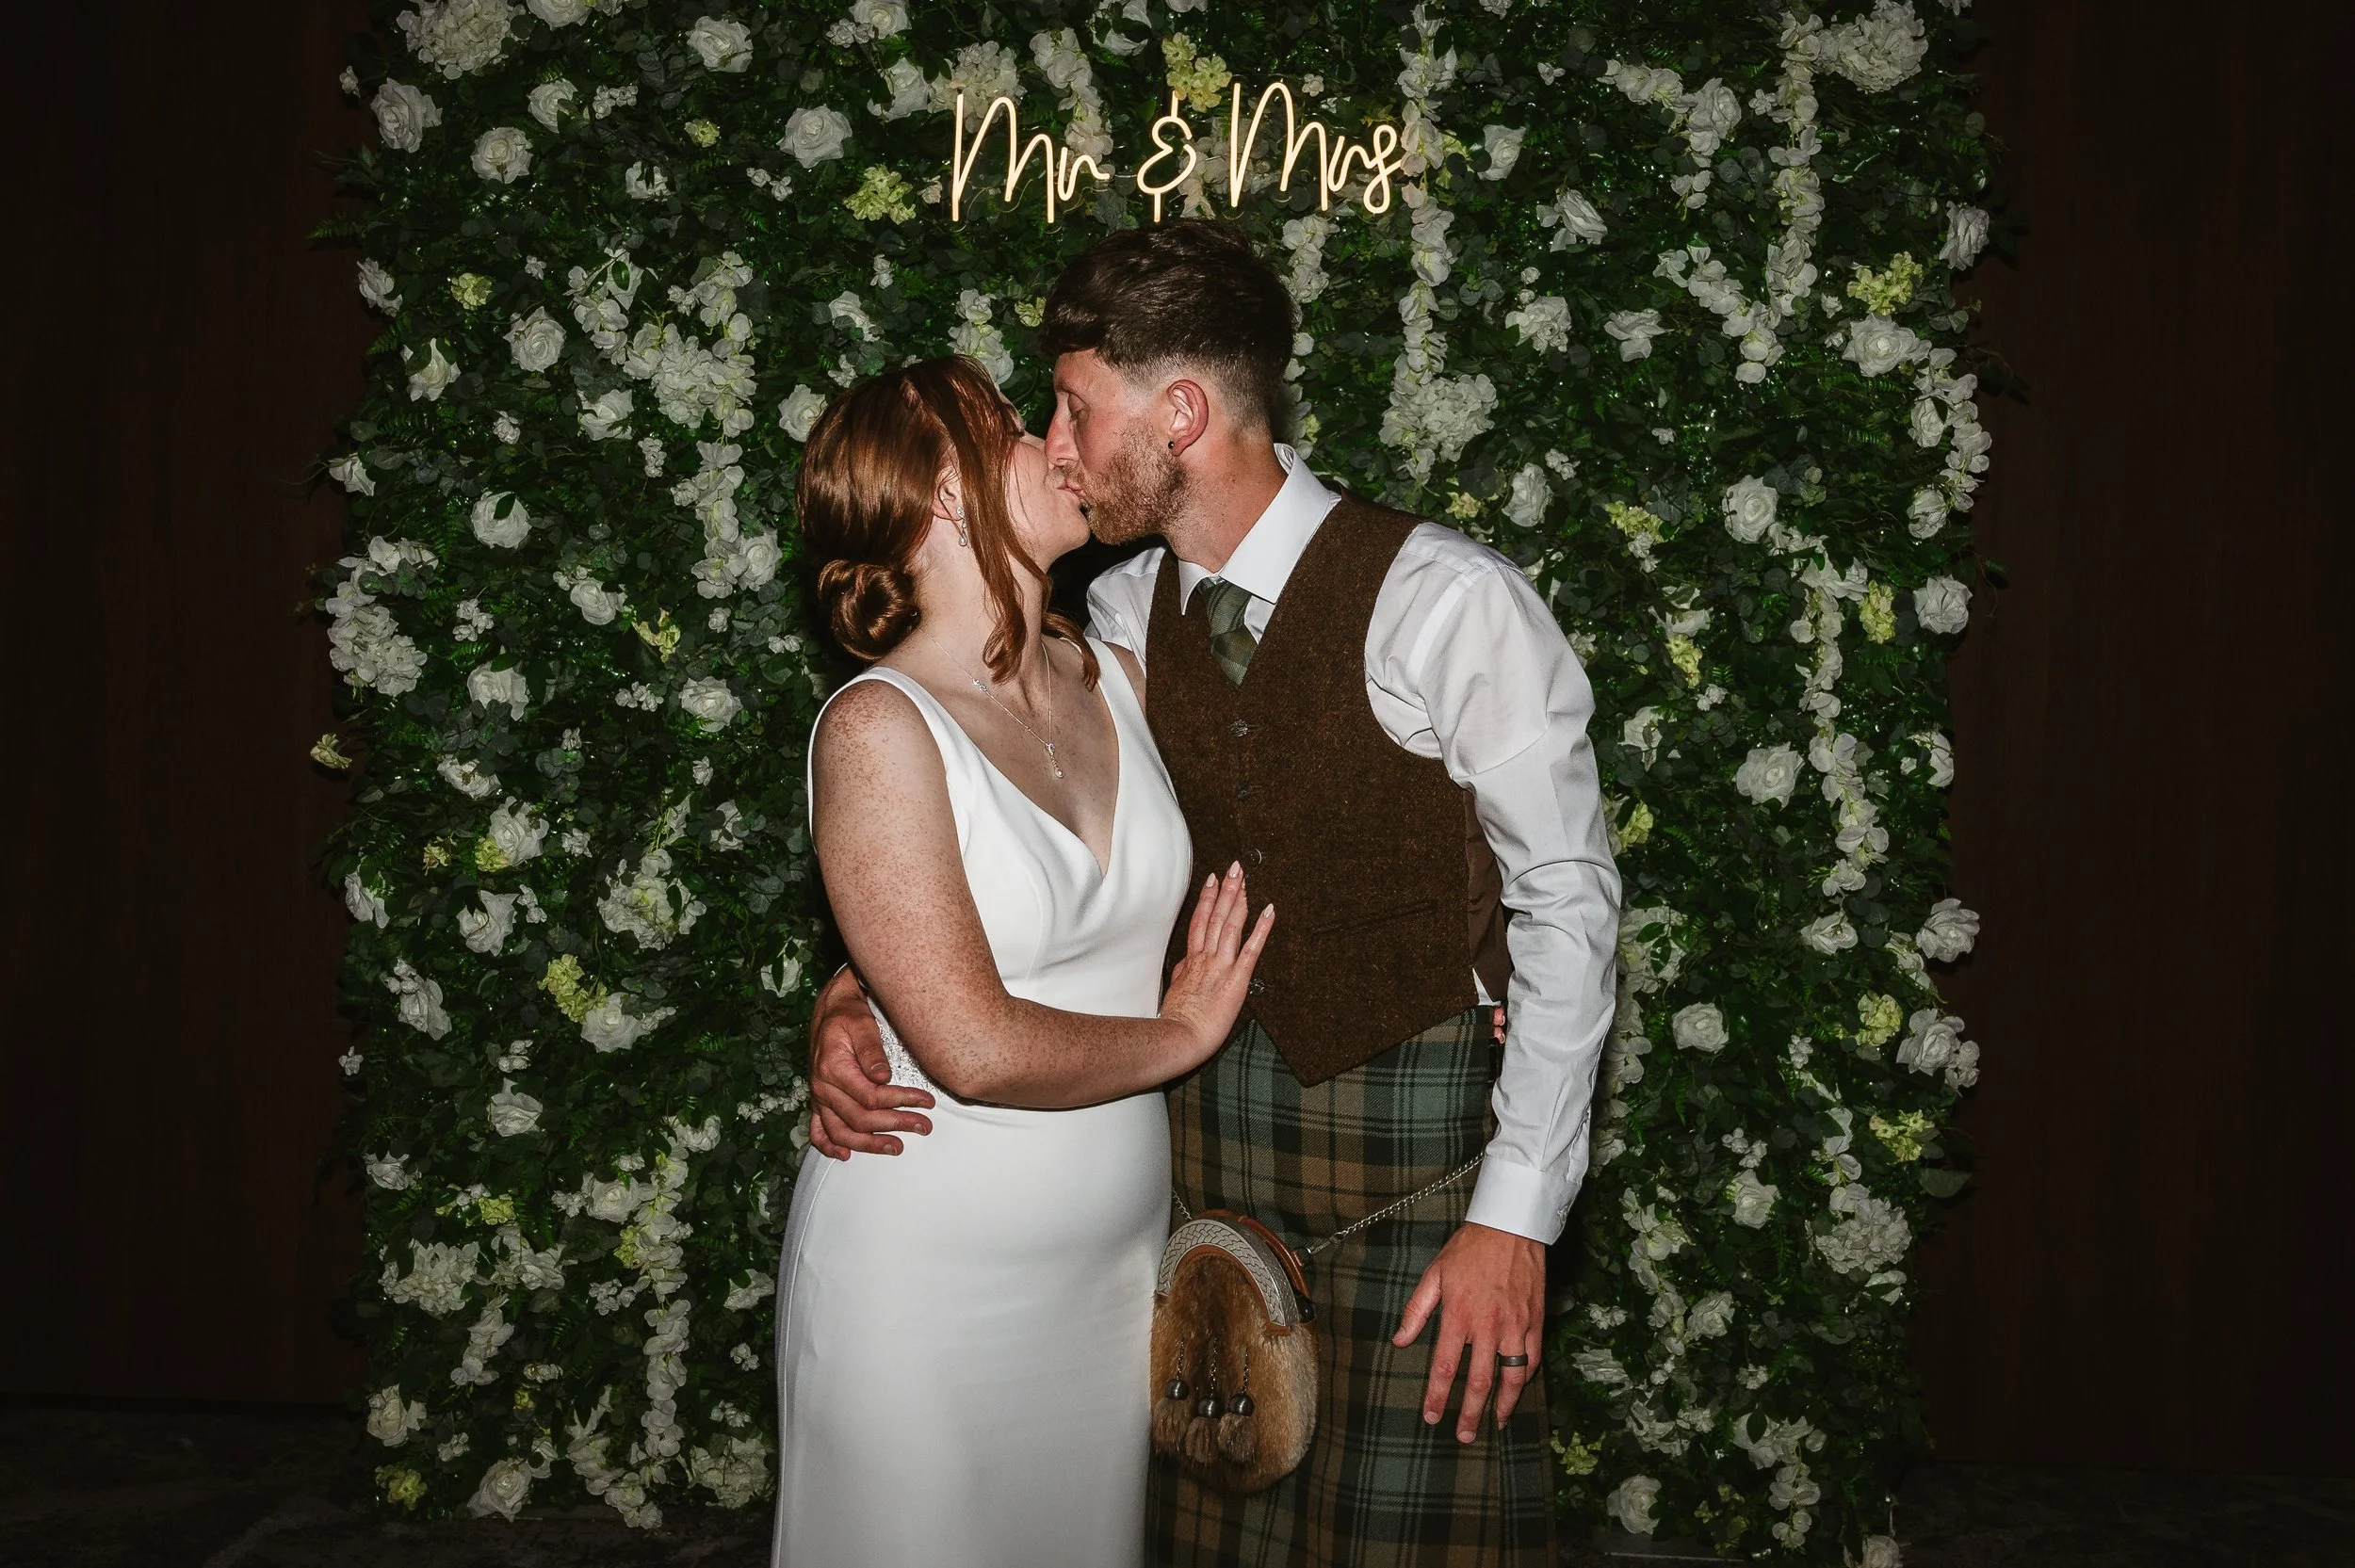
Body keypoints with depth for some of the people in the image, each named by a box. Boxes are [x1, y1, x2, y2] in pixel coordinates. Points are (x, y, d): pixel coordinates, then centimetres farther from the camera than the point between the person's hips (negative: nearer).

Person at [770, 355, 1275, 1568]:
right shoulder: (880, 727, -18)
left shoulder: (1115, 681, 1)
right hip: (933, 1284, -6)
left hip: (1116, 1260, 6)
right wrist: (1182, 1034, -8)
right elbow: (976, 1048, -23)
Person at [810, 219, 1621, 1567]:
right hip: (1219, 1095, 5)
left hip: (1423, 1120, -5)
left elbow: (1570, 901, -14)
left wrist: (1515, 1214, -16)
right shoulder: (1120, 621, 1)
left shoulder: (1448, 603, -17)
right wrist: (856, 1001, -16)